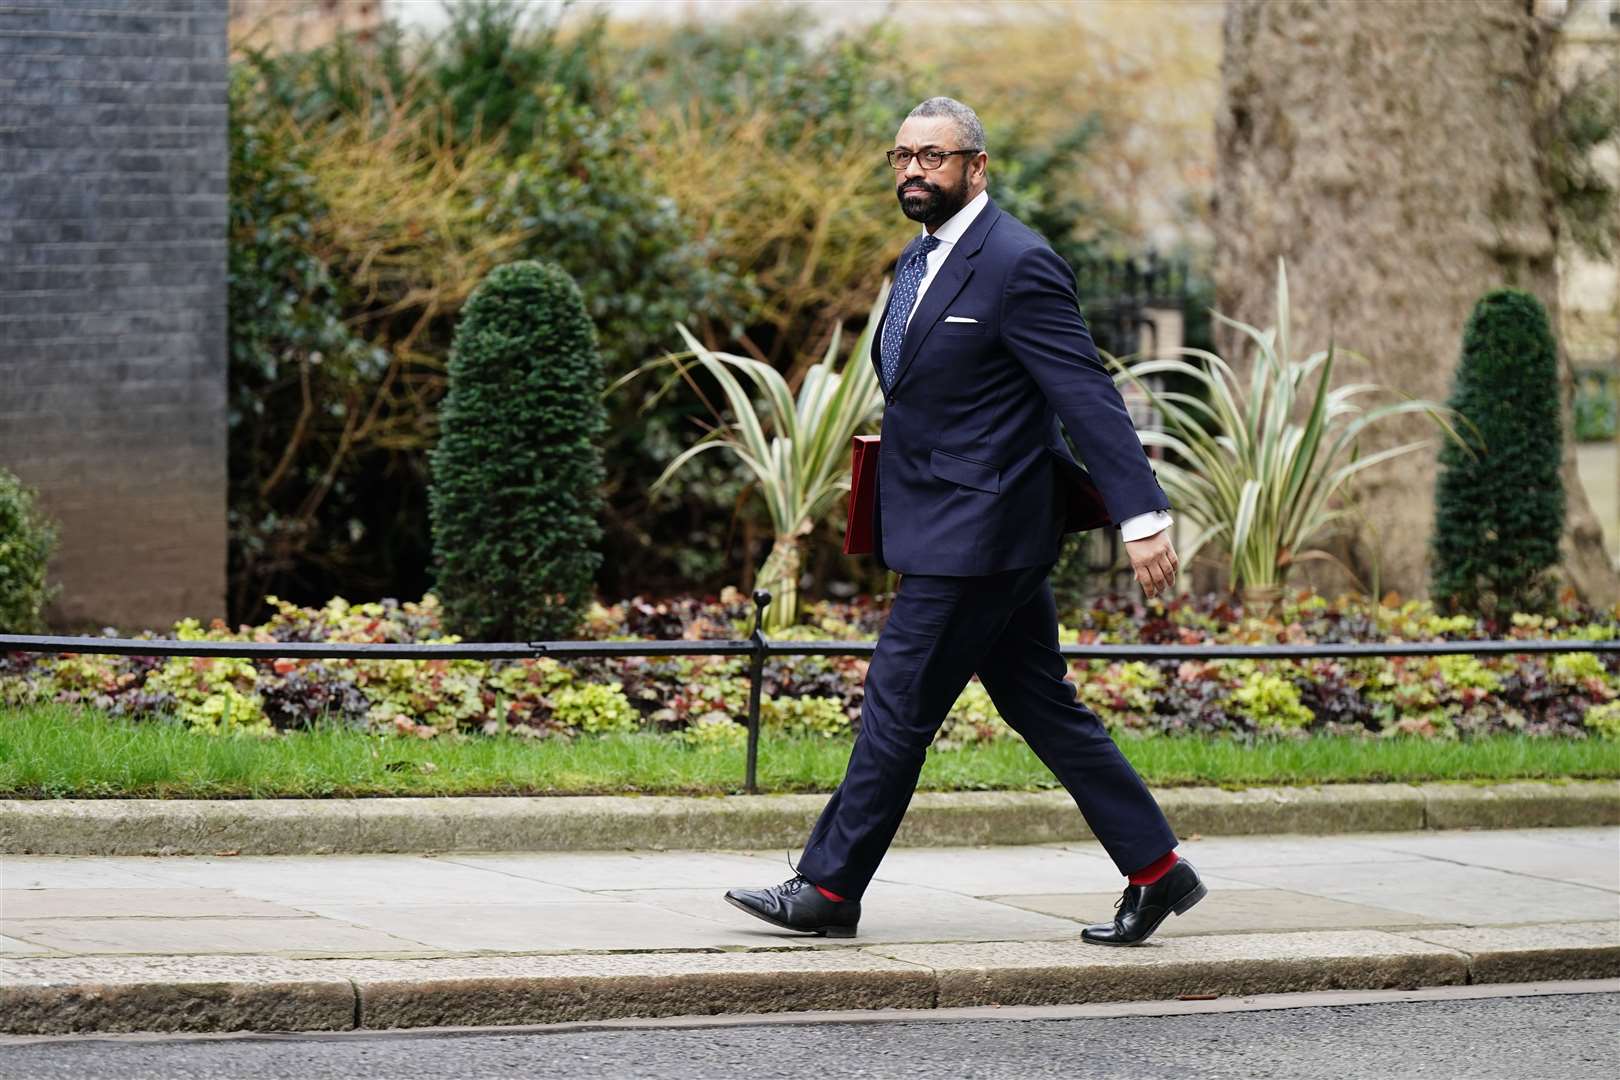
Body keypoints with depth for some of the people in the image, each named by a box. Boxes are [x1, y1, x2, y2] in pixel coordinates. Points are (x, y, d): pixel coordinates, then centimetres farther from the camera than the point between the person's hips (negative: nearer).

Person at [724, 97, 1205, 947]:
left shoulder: (1018, 265, -15)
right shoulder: (921, 261, 15)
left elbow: (1089, 396, -18)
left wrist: (1141, 516, -23)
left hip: (975, 535, -10)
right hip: (954, 533, 10)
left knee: (898, 702, -4)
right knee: (1043, 709, 11)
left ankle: (829, 890, 4)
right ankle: (1154, 869, 16)